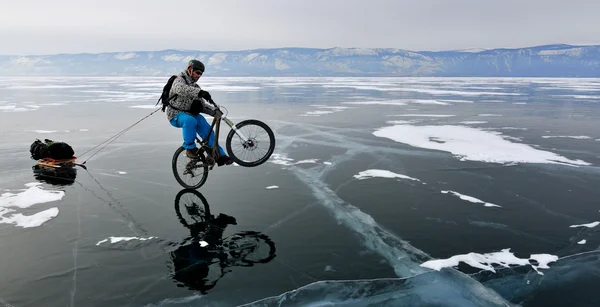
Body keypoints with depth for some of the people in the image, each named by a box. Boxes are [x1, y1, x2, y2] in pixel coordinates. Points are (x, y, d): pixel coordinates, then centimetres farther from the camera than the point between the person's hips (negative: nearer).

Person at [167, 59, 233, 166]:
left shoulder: (195, 87, 16)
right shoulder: (179, 80, -9)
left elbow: (202, 105, 12)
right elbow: (181, 89, -37)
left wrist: (214, 111, -7)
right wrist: (199, 92, -52)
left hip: (190, 113, 7)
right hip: (176, 115, -7)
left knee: (207, 130, -14)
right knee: (190, 120, -39)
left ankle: (220, 155, -9)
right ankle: (190, 148, -21)